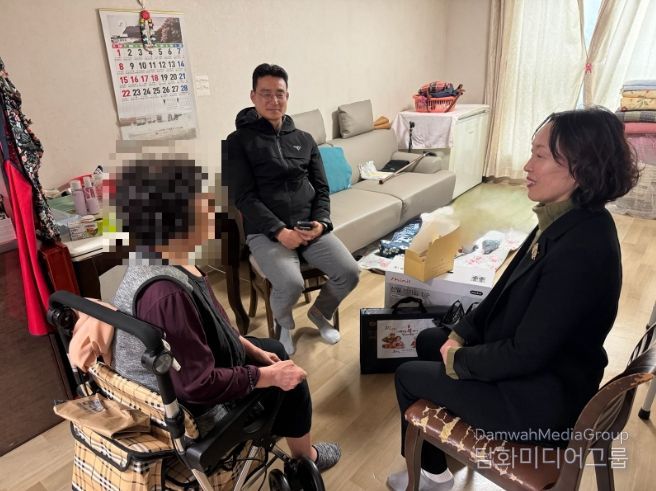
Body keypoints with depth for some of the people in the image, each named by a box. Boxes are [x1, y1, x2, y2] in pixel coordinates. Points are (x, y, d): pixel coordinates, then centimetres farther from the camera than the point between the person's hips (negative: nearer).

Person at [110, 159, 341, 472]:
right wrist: (268, 376, -21)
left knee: (276, 351, 21)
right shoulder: (164, 292, -39)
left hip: (183, 378, 9)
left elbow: (211, 322, 7)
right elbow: (199, 385, -33)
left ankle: (270, 423, 45)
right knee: (289, 382, 7)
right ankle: (304, 457, 34)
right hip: (192, 407, -8)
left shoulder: (162, 261, -8)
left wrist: (252, 350, 7)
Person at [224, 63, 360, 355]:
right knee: (291, 284, -29)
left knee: (349, 272, -15)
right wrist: (279, 231, -19)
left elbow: (321, 188, 12)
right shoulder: (238, 141, 1)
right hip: (265, 231, -4)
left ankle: (320, 312, 19)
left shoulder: (304, 139, 15)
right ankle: (283, 325, 9)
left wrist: (320, 222, -8)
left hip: (310, 227, 4)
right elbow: (244, 197, -8)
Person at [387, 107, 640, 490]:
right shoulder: (565, 220, -4)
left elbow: (527, 353, -29)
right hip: (534, 362, 9)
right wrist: (461, 334, 0)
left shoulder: (581, 248, -33)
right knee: (428, 340, 20)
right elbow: (508, 290, 6)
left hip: (542, 397, -9)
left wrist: (458, 361, -13)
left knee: (408, 376, 4)